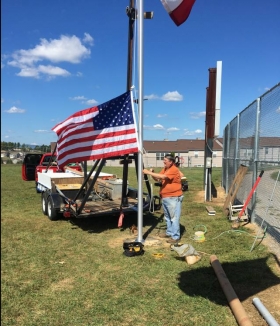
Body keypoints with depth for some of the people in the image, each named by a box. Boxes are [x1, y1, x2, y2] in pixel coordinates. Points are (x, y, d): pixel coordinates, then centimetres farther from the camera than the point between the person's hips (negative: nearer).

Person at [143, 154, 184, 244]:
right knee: (167, 217, 19)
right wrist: (152, 174, -8)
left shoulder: (174, 170, -17)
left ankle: (175, 236, 2)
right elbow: (158, 179, 12)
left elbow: (162, 177, -29)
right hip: (165, 197, 10)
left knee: (174, 217, -4)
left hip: (173, 198, -9)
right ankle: (169, 232, 32)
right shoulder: (164, 169, 11)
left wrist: (149, 172, -27)